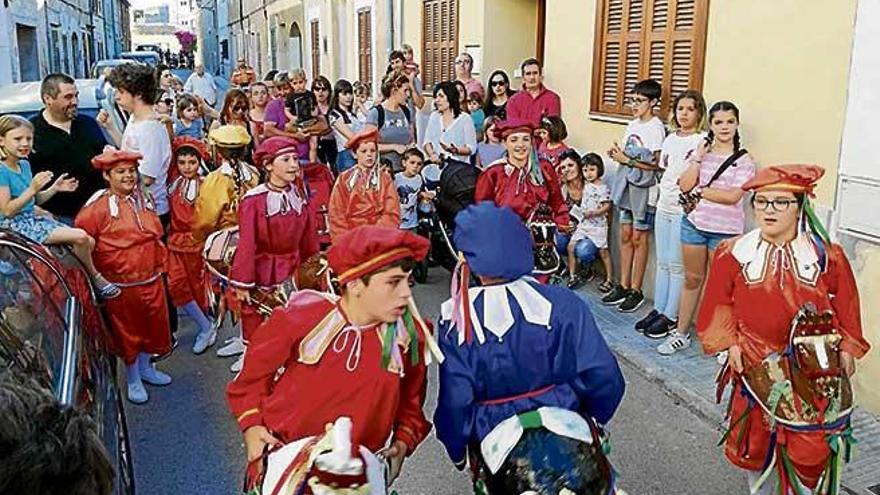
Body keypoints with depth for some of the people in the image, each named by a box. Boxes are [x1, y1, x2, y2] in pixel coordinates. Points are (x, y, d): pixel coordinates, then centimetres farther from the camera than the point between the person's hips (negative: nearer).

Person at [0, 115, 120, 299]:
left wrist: (54, 189, 3)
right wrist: (33, 188, -25)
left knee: (89, 242, 0)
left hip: (33, 217, 9)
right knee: (80, 237, -21)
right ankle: (96, 279, 0)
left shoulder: (24, 165, 10)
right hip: (16, 224, -9)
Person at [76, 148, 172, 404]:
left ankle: (145, 367, 41)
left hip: (152, 279, 6)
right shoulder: (97, 209, -15)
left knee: (153, 325, 18)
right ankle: (133, 380, 27)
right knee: (127, 332, 9)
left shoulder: (143, 201, 6)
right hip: (121, 284, -6)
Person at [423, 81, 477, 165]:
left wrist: (456, 150, -19)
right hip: (436, 163, 4)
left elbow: (471, 148, -2)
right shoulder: (434, 116, 18)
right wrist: (432, 155, -8)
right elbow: (427, 141, 11)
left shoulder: (465, 118, 2)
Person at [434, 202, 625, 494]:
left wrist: (457, 453, 7)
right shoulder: (561, 303, -12)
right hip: (573, 439, 1)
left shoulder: (456, 321, -13)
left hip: (501, 450, 0)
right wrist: (594, 417, 10)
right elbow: (604, 378, -11)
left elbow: (455, 402, -10)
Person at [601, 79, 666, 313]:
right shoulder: (632, 124, 11)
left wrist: (626, 160, -17)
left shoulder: (656, 128, -13)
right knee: (625, 235, 11)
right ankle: (623, 286, 20)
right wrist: (617, 153, -3)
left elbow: (654, 164, -18)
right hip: (626, 183, 7)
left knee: (638, 238, 0)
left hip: (643, 186, -7)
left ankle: (636, 291, 10)